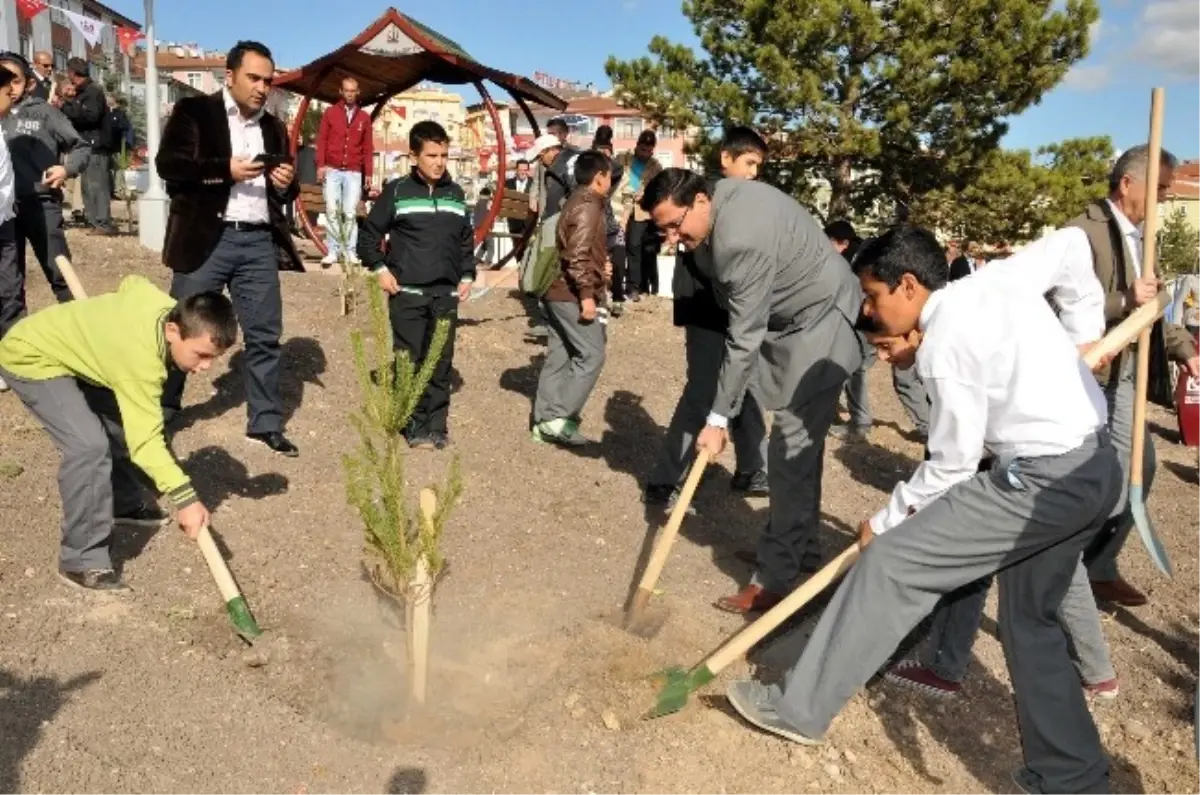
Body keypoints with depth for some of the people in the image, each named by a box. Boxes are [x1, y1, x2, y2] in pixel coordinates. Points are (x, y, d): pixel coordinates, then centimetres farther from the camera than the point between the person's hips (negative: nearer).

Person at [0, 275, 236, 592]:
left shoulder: (167, 305, -13)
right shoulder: (142, 359, -37)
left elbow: (130, 283, 10)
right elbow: (145, 440, -40)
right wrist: (184, 498, -45)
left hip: (62, 347, 10)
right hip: (30, 357, -9)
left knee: (120, 424, 17)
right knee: (89, 445, -24)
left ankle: (123, 504, 39)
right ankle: (82, 561, -15)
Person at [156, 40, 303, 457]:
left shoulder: (274, 128, 16)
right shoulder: (194, 111, 2)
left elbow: (285, 193, 21)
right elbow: (168, 164, -10)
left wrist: (286, 183, -1)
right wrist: (226, 170, -16)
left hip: (259, 241, 4)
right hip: (206, 238, -4)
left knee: (265, 334, 6)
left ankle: (266, 423, 16)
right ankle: (156, 414, 19)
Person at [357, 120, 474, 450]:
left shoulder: (456, 194, 10)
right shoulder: (397, 191, -1)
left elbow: (466, 240, 19)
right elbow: (369, 234, 3)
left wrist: (467, 275, 10)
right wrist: (380, 269, -6)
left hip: (446, 294, 3)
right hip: (407, 293, -3)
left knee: (441, 363, 5)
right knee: (409, 361, 0)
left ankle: (437, 426, 14)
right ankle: (416, 427, 9)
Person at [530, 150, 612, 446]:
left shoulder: (577, 202, 19)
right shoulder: (588, 206, -13)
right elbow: (578, 255, -22)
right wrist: (587, 295, -22)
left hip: (559, 292, 10)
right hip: (572, 295, -10)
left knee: (558, 357, 10)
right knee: (591, 354, -7)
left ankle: (545, 421, 12)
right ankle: (560, 417, -9)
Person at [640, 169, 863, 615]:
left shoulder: (742, 239, -32)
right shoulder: (726, 194, -2)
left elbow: (744, 338, -28)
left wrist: (719, 418, -22)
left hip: (818, 327, -10)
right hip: (795, 319, 10)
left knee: (790, 451, -10)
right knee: (799, 445, 17)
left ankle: (777, 578, -3)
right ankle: (802, 551, 31)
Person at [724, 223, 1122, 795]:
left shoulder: (945, 343, -15)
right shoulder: (998, 279, 9)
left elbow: (952, 463, -12)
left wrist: (885, 521, 1)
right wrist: (1082, 338, 26)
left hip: (1042, 481, -10)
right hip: (1096, 466, 10)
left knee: (889, 563, -4)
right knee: (1030, 621, 21)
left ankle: (799, 707, 5)